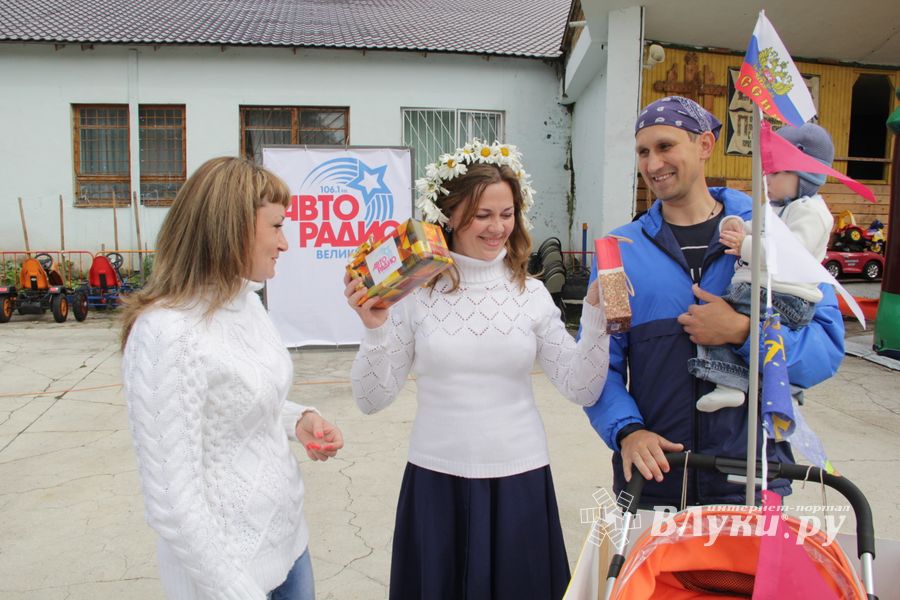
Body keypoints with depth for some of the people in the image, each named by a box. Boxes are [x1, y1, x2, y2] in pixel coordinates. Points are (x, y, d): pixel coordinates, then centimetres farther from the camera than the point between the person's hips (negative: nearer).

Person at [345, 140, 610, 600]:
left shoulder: (530, 294, -2)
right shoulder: (417, 291, -7)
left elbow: (582, 390, -2)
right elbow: (372, 400, -4)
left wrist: (596, 314, -12)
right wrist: (375, 329, -19)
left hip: (519, 478, 1)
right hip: (436, 478, -1)